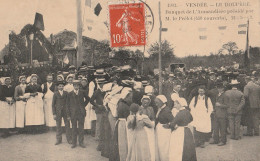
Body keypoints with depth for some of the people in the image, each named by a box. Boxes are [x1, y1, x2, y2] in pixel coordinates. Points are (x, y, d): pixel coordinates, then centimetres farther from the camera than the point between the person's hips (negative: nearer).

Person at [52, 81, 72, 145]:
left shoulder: (66, 93, 5)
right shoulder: (55, 94, 2)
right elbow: (53, 104, 3)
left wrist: (69, 112, 0)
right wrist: (54, 114, -2)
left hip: (65, 111, 1)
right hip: (58, 112, -1)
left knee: (67, 125, 0)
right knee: (58, 126, 3)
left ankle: (69, 139, 9)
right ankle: (58, 140, 14)